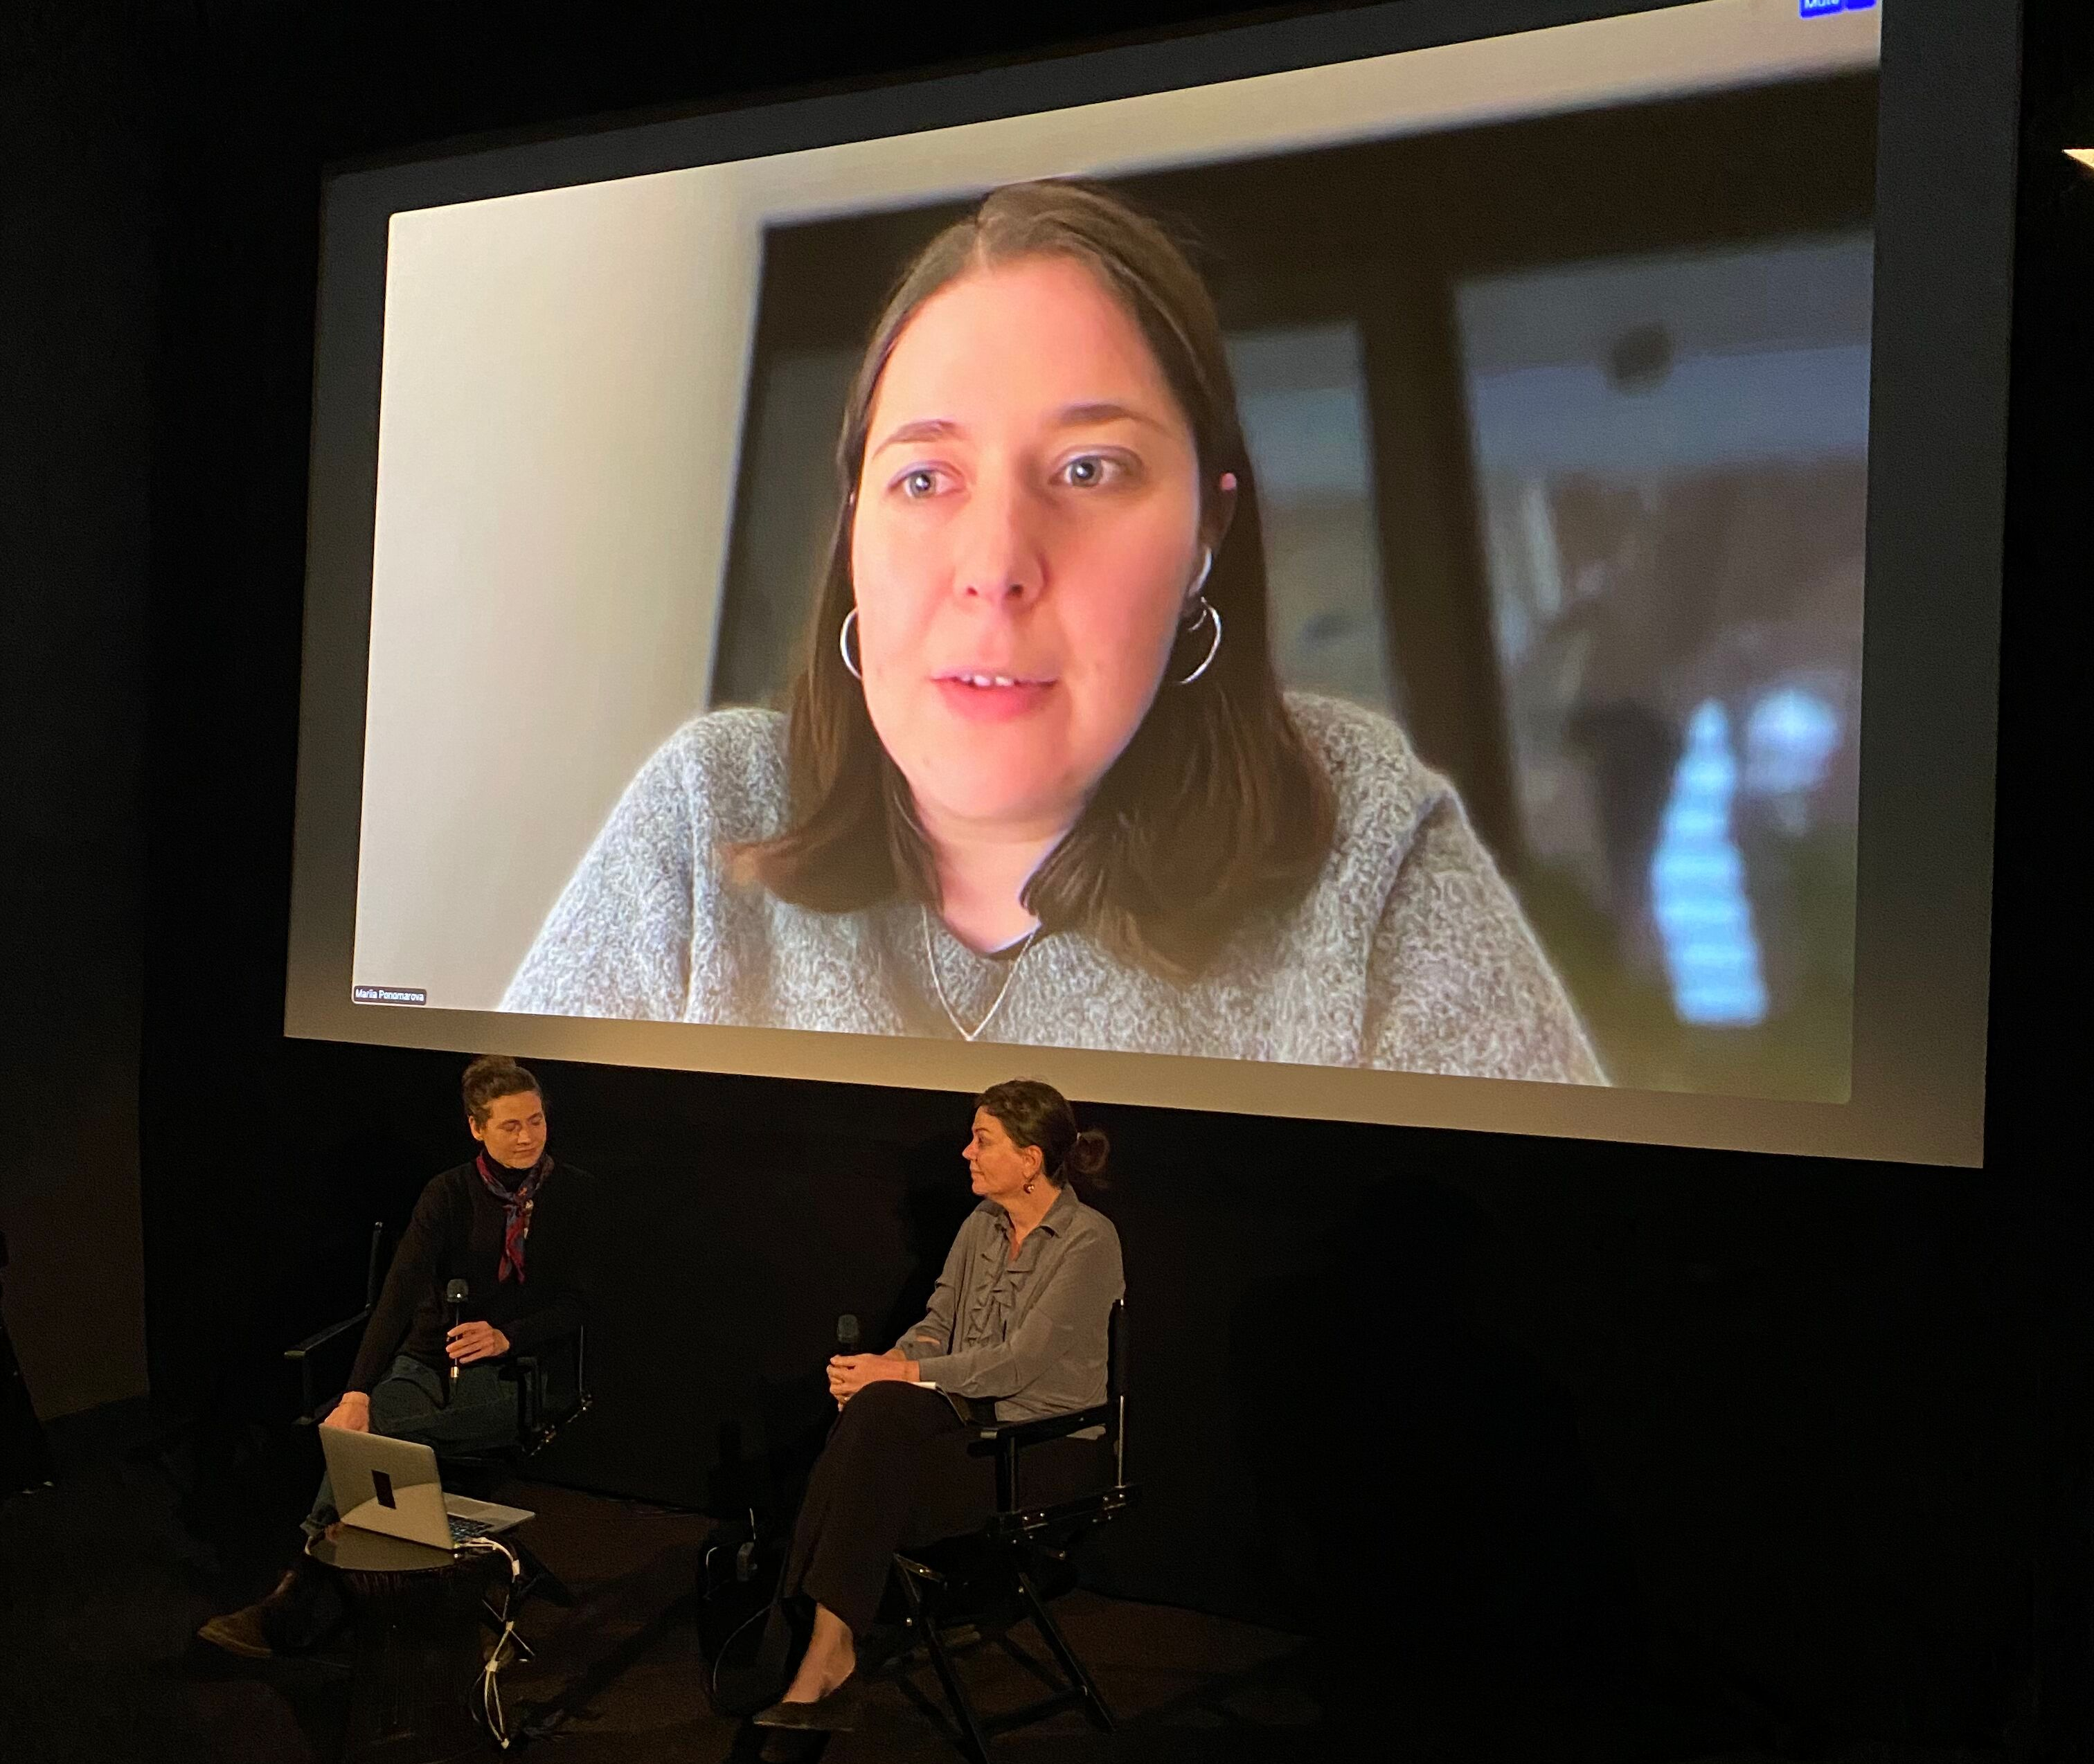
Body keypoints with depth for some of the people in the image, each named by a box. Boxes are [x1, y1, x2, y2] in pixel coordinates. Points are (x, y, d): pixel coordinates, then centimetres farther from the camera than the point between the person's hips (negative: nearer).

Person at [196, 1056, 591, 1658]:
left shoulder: (574, 1195, 0)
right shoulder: (449, 1194, 0)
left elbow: (579, 1302, 2)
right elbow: (400, 1291, -12)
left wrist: (507, 1336, -17)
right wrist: (357, 1394, -24)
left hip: (512, 1376, -2)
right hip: (429, 1362, 2)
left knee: (373, 1438, -28)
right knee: (357, 1431, -29)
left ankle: (301, 1593, -25)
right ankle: (299, 1606, -28)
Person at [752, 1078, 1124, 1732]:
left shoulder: (1089, 1239, -14)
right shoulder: (982, 1225, 9)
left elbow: (1019, 1363, -20)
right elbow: (936, 1325, 10)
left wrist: (899, 1373, -21)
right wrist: (883, 1366, -12)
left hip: (1051, 1445, -6)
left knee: (878, 1484, -27)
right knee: (876, 1409, -27)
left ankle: (828, 1656, -17)